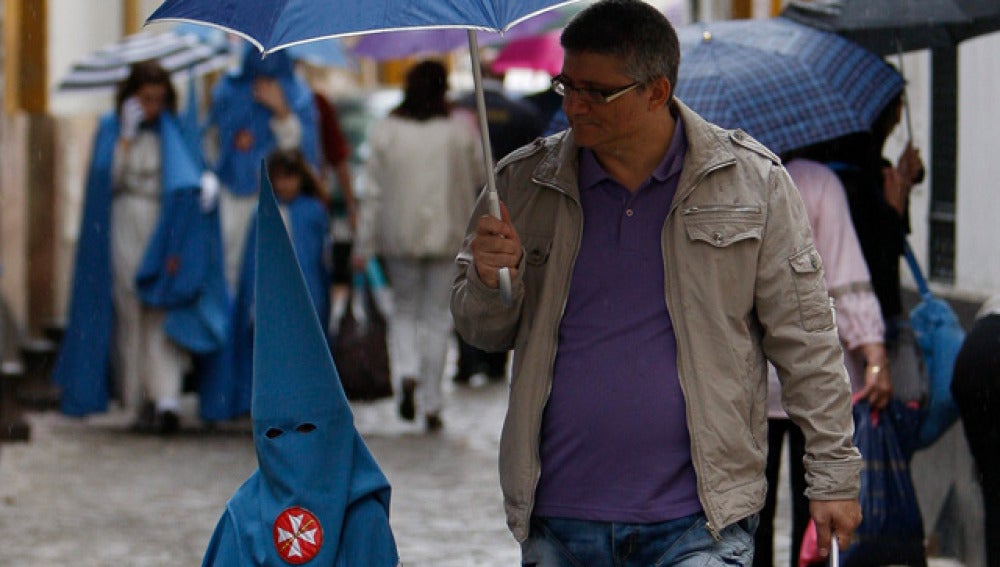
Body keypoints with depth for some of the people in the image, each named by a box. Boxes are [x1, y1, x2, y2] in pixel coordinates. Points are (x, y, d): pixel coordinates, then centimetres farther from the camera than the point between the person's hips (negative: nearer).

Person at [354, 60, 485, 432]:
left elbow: (374, 192, -2)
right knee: (437, 316, 7)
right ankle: (431, 404, 4)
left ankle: (406, 374, -10)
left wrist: (364, 246, 3)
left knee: (404, 308, 16)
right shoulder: (460, 129, -5)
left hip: (400, 234, 0)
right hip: (446, 234, 0)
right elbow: (480, 178, 4)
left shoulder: (386, 131, -4)